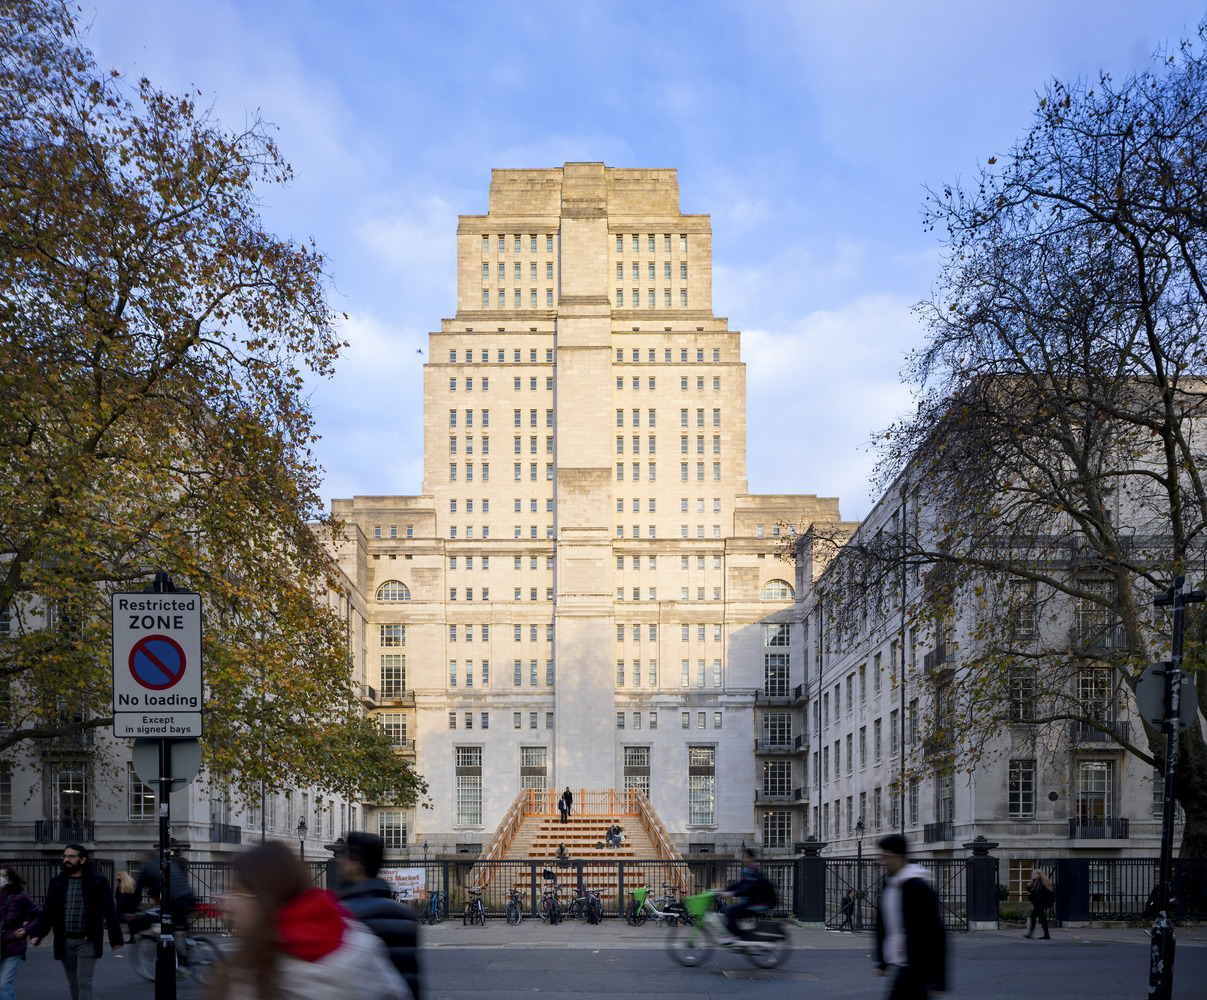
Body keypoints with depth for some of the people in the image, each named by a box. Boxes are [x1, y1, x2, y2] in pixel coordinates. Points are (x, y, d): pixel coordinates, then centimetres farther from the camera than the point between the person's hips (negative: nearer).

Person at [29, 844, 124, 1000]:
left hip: (87, 940, -4)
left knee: (84, 981, -10)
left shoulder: (98, 882, -3)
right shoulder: (57, 883, 7)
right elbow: (47, 911, 10)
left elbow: (110, 911, 0)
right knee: (73, 983, 11)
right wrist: (37, 934, -2)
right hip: (65, 942, 4)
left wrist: (116, 939, -1)